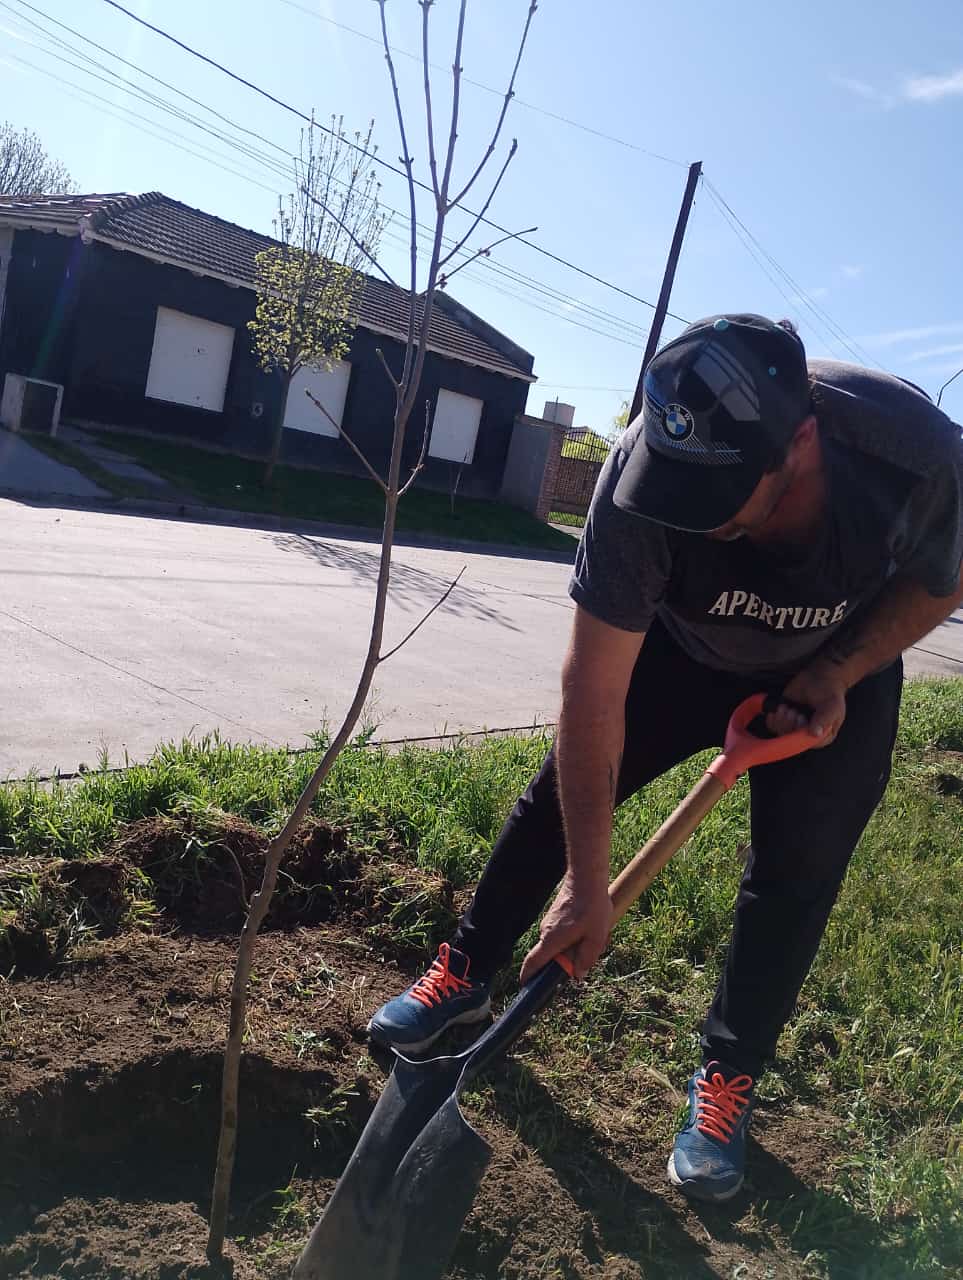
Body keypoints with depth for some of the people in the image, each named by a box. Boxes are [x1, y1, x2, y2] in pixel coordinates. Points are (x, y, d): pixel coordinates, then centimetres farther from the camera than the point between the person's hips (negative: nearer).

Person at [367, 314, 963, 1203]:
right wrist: (586, 885, -31)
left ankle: (729, 1079, 20)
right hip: (679, 650, 0)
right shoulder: (644, 475, -37)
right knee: (561, 794, -2)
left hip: (836, 671, 0)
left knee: (796, 875, -2)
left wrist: (837, 673, -25)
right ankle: (466, 976, 20)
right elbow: (595, 687, -33)